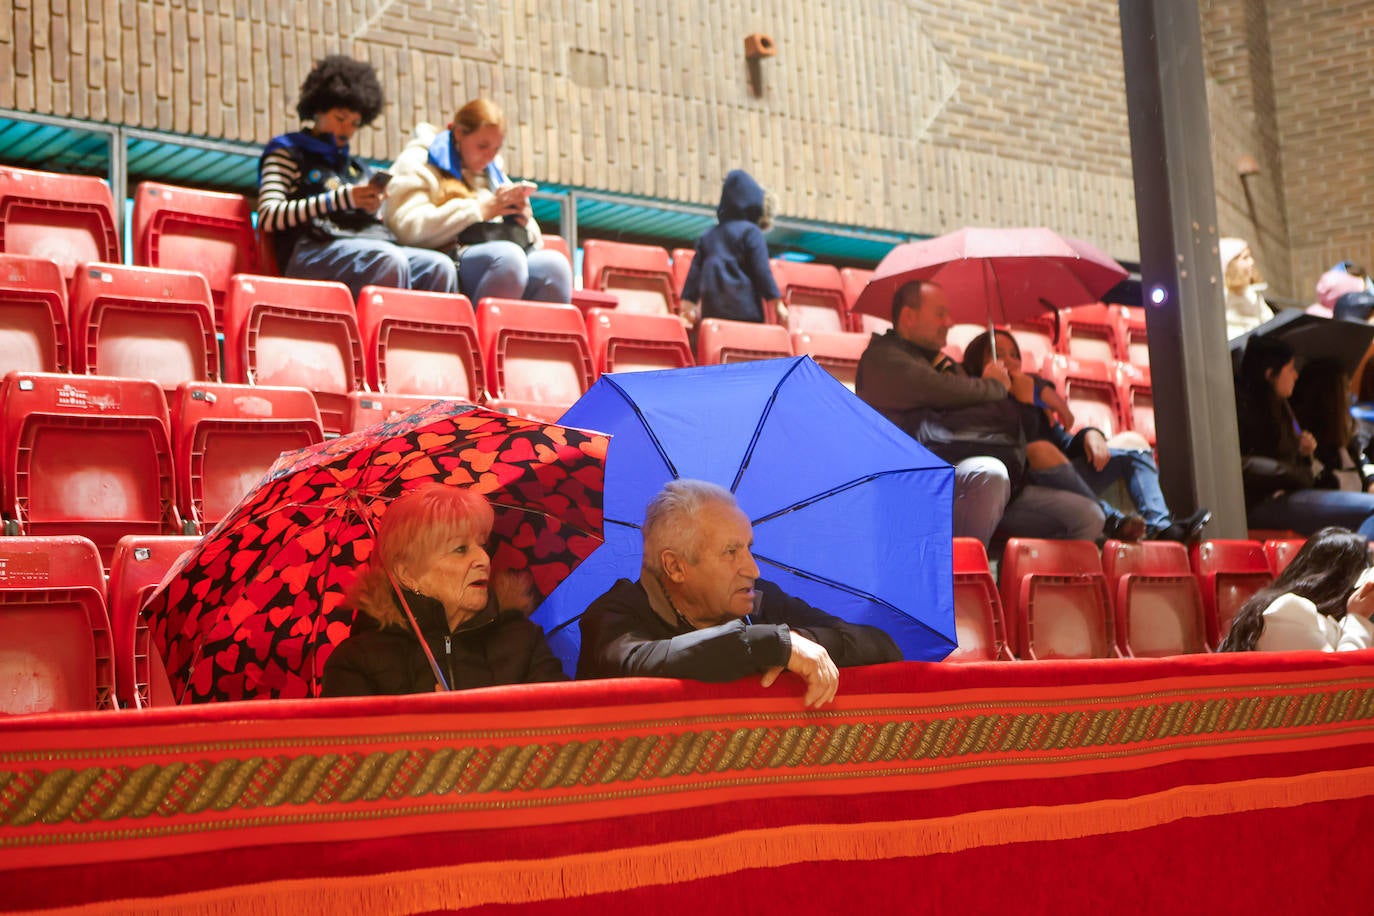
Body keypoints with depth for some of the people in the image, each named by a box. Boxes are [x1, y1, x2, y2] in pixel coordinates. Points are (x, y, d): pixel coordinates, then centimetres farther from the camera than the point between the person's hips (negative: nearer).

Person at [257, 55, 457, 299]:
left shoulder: (356, 168, 32)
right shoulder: (288, 153, 15)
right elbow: (267, 217, -3)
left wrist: (373, 207, 3)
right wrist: (342, 199, -7)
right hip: (315, 249, -6)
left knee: (440, 267, -24)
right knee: (391, 261, -36)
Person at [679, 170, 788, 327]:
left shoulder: (708, 235, 16)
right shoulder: (750, 232, -1)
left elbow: (695, 272, 14)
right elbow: (762, 271, -5)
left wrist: (688, 303, 16)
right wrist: (777, 304, -1)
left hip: (710, 309, 5)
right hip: (744, 312, -5)